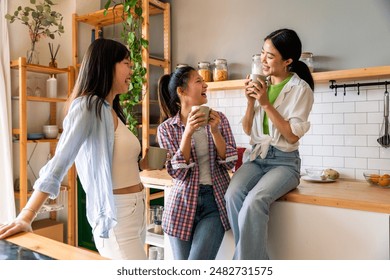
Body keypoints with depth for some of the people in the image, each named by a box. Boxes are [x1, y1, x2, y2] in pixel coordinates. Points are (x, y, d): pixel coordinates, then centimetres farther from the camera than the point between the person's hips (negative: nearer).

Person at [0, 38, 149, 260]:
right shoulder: (87, 106, -14)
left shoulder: (110, 110, 12)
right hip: (116, 219, -9)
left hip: (136, 213, 9)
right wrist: (26, 216, -27)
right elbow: (59, 163, -23)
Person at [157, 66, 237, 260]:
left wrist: (215, 131, -17)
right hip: (183, 203, 0)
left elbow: (229, 163, -3)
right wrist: (188, 132, -21)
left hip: (215, 202, 0)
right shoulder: (166, 129, -3)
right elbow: (178, 172, -11)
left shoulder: (219, 119, 3)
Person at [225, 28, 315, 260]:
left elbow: (292, 136, -11)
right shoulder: (261, 84, 9)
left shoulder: (301, 89, -5)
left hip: (284, 161, -4)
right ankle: (258, 260, -11)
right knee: (233, 195, -26)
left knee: (254, 202, -32)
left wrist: (266, 103, -14)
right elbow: (247, 130, 11)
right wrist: (251, 102, -5)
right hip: (257, 158, 4)